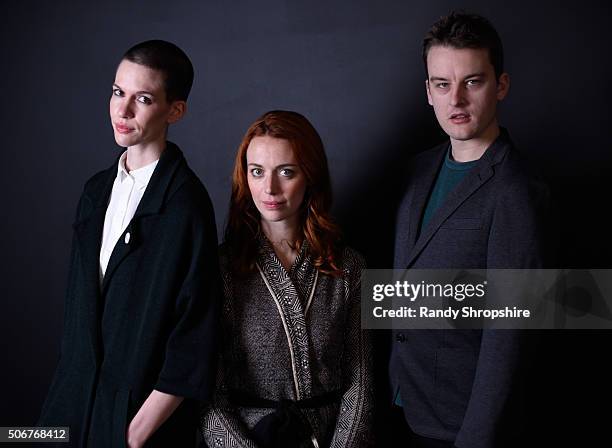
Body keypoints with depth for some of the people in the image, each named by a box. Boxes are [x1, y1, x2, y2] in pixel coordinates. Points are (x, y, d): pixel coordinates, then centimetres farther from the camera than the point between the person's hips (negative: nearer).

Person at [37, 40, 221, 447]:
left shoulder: (185, 203, -18)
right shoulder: (97, 191, 5)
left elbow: (194, 342, -18)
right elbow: (80, 303, 11)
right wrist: (67, 392, 6)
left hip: (141, 409, -6)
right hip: (77, 398, 7)